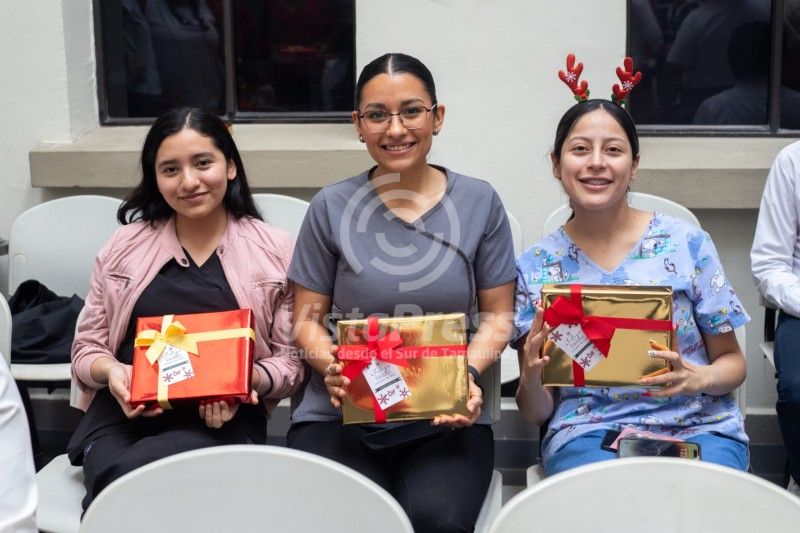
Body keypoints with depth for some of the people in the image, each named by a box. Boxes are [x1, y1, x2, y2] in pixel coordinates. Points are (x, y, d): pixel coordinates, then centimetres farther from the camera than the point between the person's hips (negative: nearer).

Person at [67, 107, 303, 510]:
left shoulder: (275, 250, 7)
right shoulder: (124, 246, 13)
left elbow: (291, 359, 6)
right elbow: (87, 346, 15)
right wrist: (111, 371, -8)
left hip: (224, 420, -1)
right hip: (123, 414, 2)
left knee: (124, 484, -30)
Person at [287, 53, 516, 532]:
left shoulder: (480, 203, 6)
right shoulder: (332, 207, 5)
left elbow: (497, 316, 10)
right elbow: (309, 317, 10)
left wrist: (470, 374, -10)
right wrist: (331, 365, -11)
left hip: (448, 418, 0)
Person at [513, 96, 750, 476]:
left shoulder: (687, 243, 1)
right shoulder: (534, 267, 4)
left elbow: (732, 362, 9)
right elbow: (537, 412, 6)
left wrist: (696, 378, -14)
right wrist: (531, 379, -17)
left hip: (699, 427, 1)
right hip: (587, 434, 0)